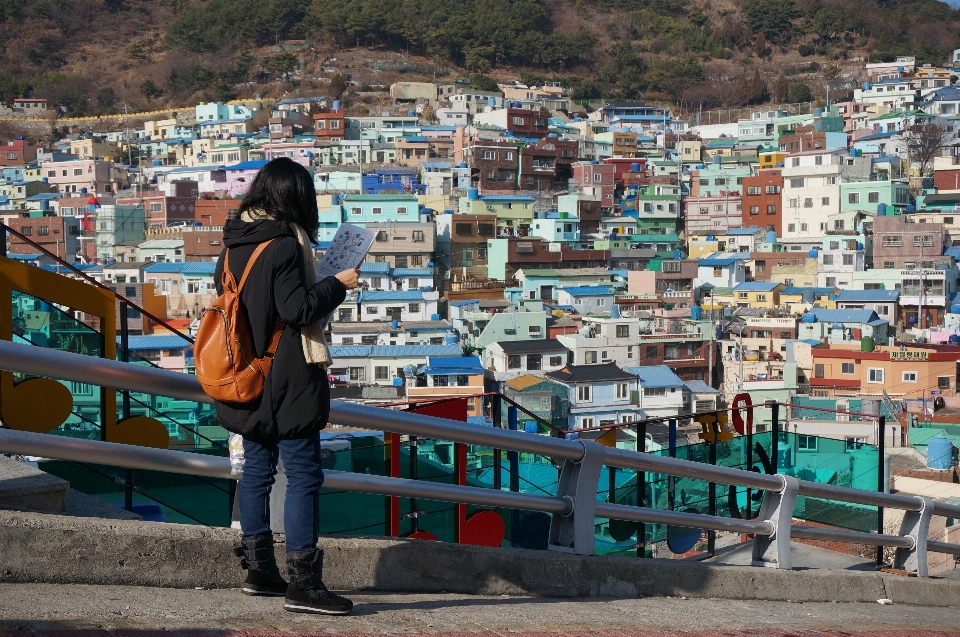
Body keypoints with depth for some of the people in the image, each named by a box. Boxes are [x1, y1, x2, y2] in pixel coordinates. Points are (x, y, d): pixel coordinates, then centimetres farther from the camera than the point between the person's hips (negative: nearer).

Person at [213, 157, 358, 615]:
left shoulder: (234, 243, 7)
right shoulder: (284, 245, -17)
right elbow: (298, 310, -19)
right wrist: (338, 284, -5)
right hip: (286, 381, -8)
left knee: (257, 467, 15)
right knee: (303, 475, -6)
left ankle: (259, 569, 23)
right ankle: (303, 583, -7)